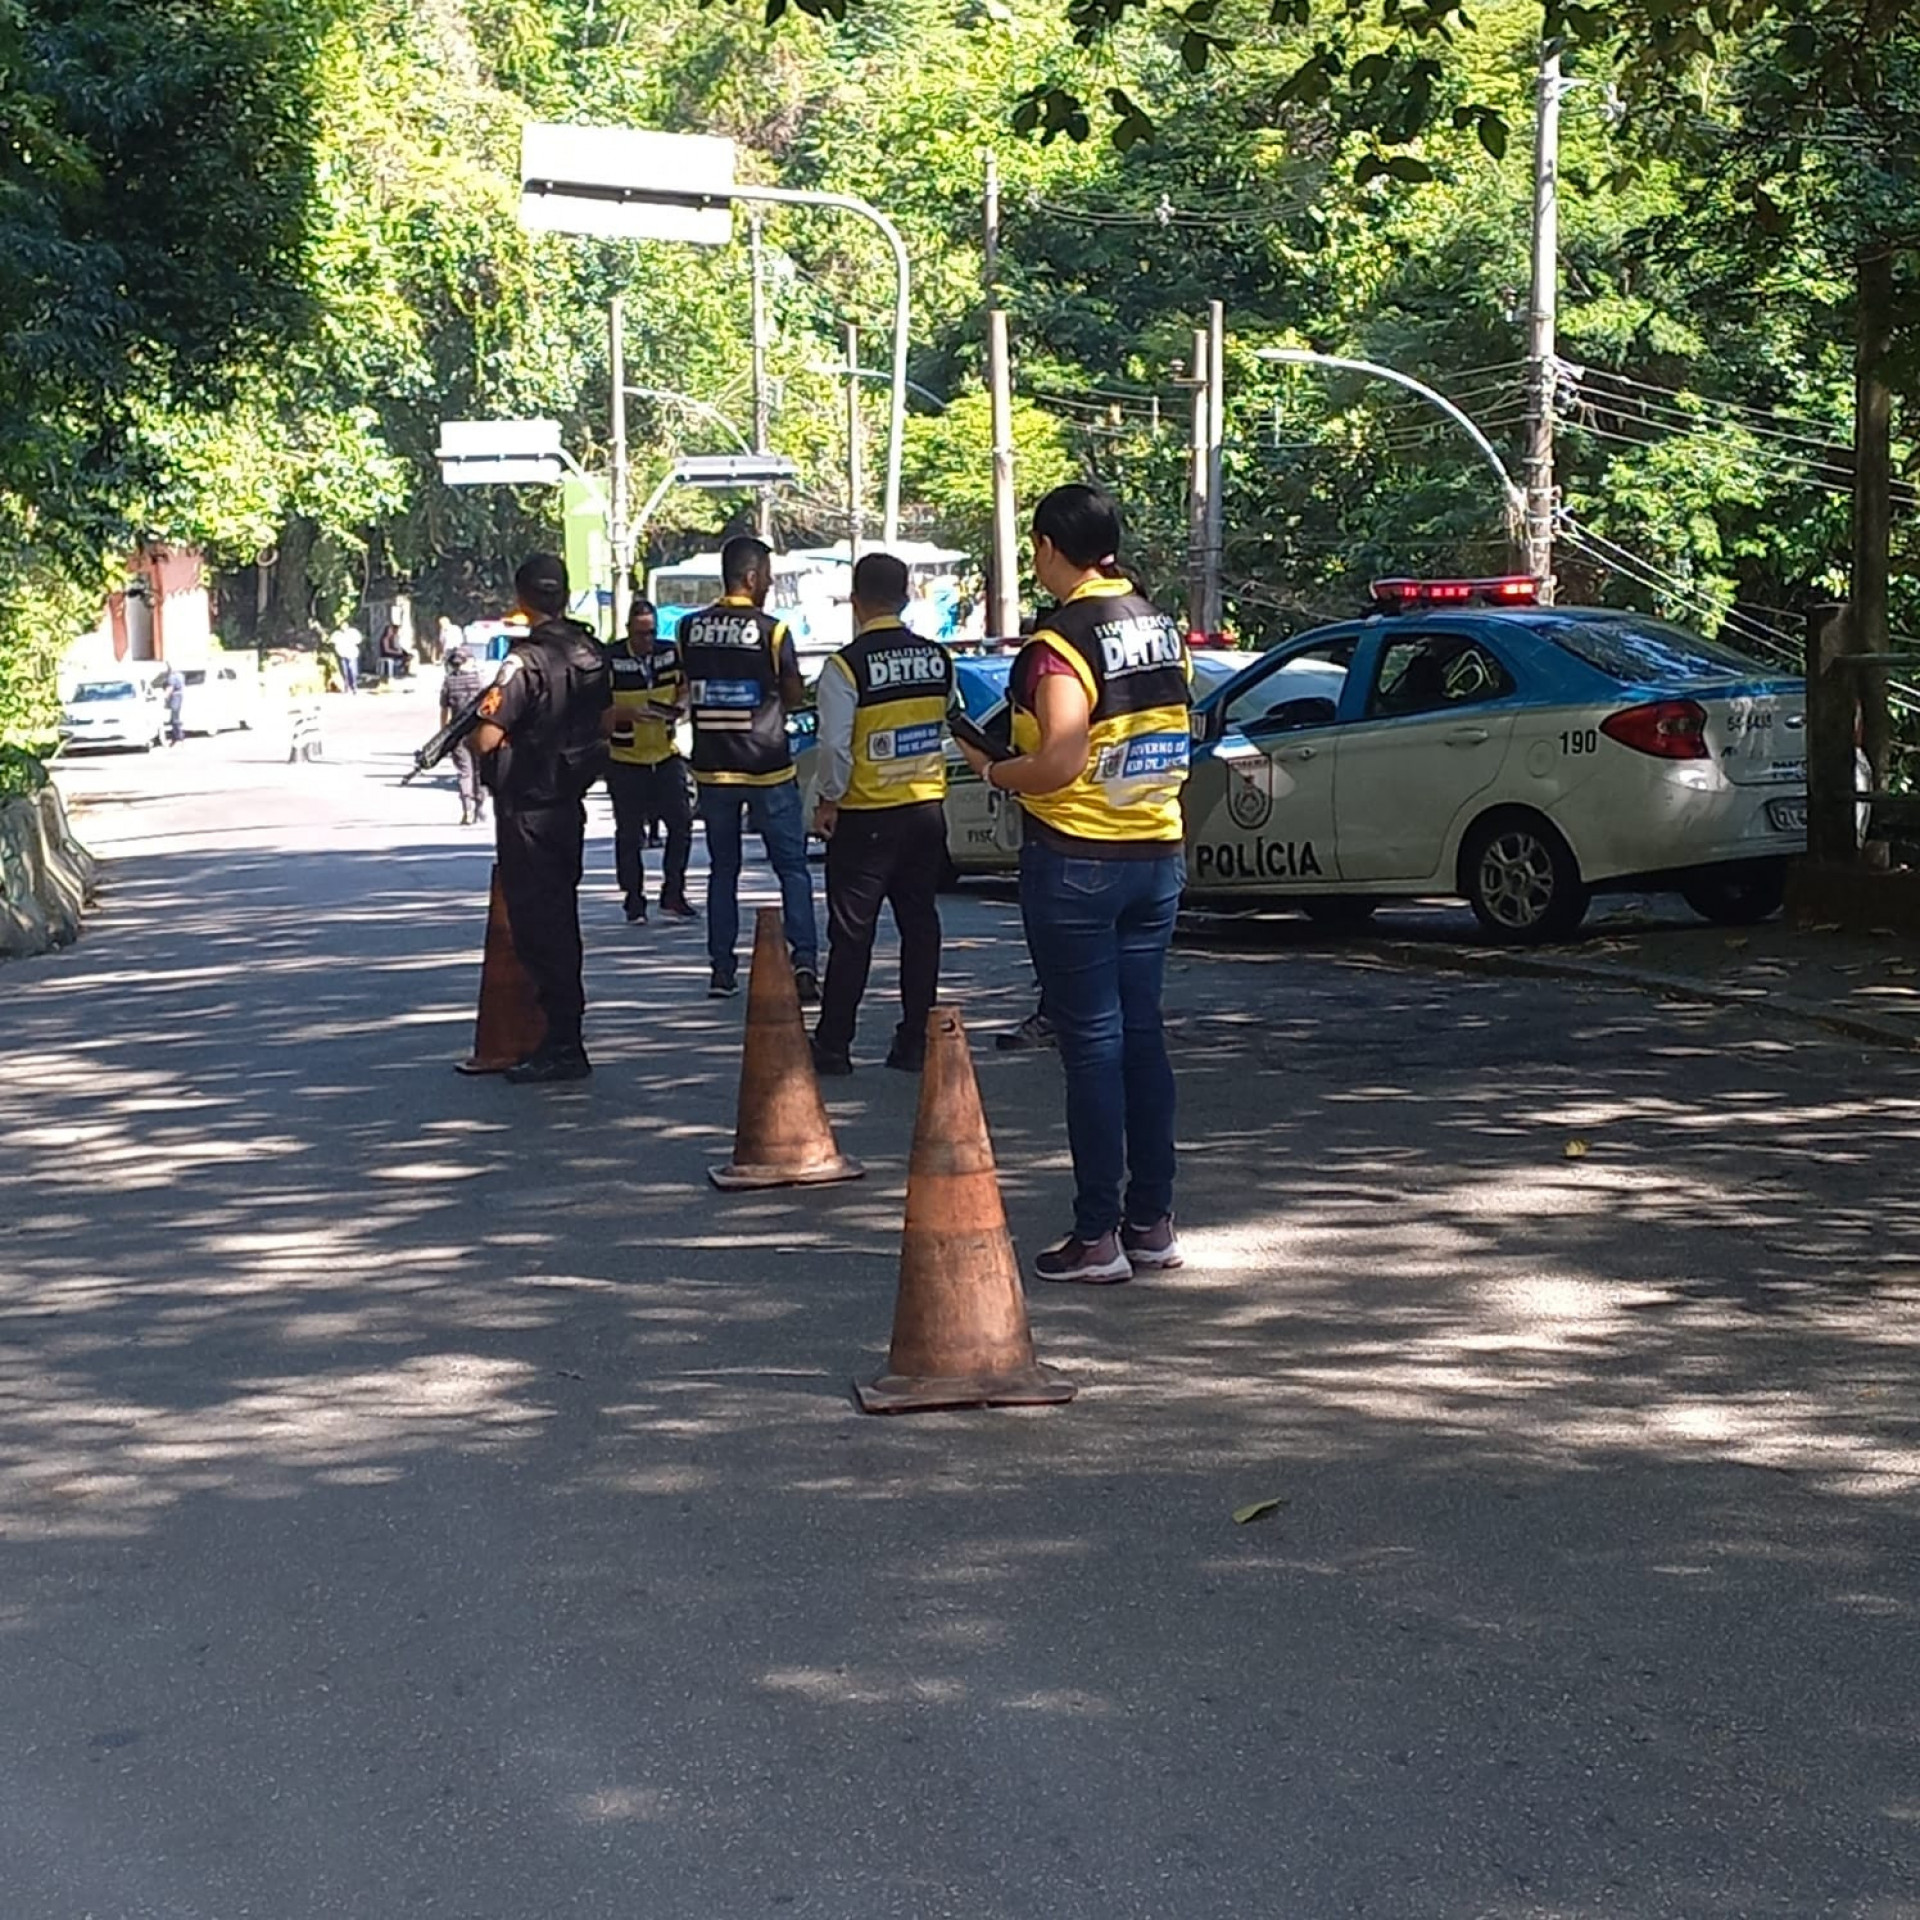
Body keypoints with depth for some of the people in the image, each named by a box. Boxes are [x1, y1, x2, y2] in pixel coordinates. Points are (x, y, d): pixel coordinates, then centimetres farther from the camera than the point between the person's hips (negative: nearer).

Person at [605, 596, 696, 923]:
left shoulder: (671, 653, 1)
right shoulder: (610, 659, -12)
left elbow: (685, 688, 14)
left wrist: (679, 706, -8)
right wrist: (629, 713, -27)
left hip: (666, 753, 4)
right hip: (624, 759, -4)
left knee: (681, 822, 0)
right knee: (629, 833, 3)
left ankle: (673, 896, 10)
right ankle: (634, 902, 12)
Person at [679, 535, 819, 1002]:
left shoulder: (690, 628, 2)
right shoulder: (772, 631, -10)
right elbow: (796, 697, -1)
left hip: (712, 768, 4)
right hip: (768, 770, -4)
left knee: (722, 868, 13)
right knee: (792, 868, 3)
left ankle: (722, 969, 11)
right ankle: (804, 961, -8)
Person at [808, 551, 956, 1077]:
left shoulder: (846, 665, -15)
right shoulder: (938, 659, 2)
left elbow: (835, 743, -17)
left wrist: (827, 802, -5)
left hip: (865, 816, -5)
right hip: (927, 807, 5)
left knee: (852, 931, 1)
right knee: (920, 922, 10)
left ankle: (833, 1046, 6)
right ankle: (915, 1042, 12)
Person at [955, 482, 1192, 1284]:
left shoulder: (1061, 642, -15)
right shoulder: (1162, 629, 9)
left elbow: (1060, 765, -22)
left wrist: (993, 770, -6)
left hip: (1075, 860, -7)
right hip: (1157, 853, 7)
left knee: (1091, 1042, -2)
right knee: (1142, 1032, 12)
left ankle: (1098, 1235, 2)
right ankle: (1153, 1221, 17)